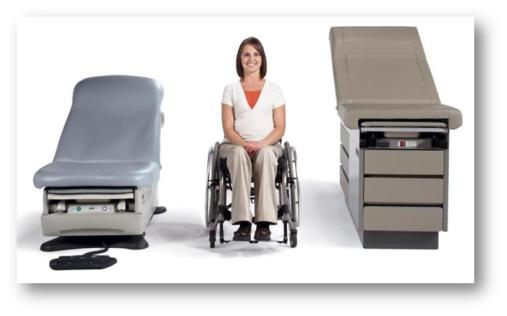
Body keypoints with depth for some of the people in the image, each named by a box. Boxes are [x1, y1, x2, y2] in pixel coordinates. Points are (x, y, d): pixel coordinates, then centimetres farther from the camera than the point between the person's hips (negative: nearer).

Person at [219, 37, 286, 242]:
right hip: (236, 145, 0)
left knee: (265, 154, -37)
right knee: (239, 153, -38)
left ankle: (264, 223, -41)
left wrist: (261, 143, -16)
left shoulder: (273, 89, 11)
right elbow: (228, 128, 2)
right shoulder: (231, 89, 10)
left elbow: (280, 128, 3)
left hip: (268, 146, 0)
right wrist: (244, 143, -18)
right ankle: (243, 223, -42)